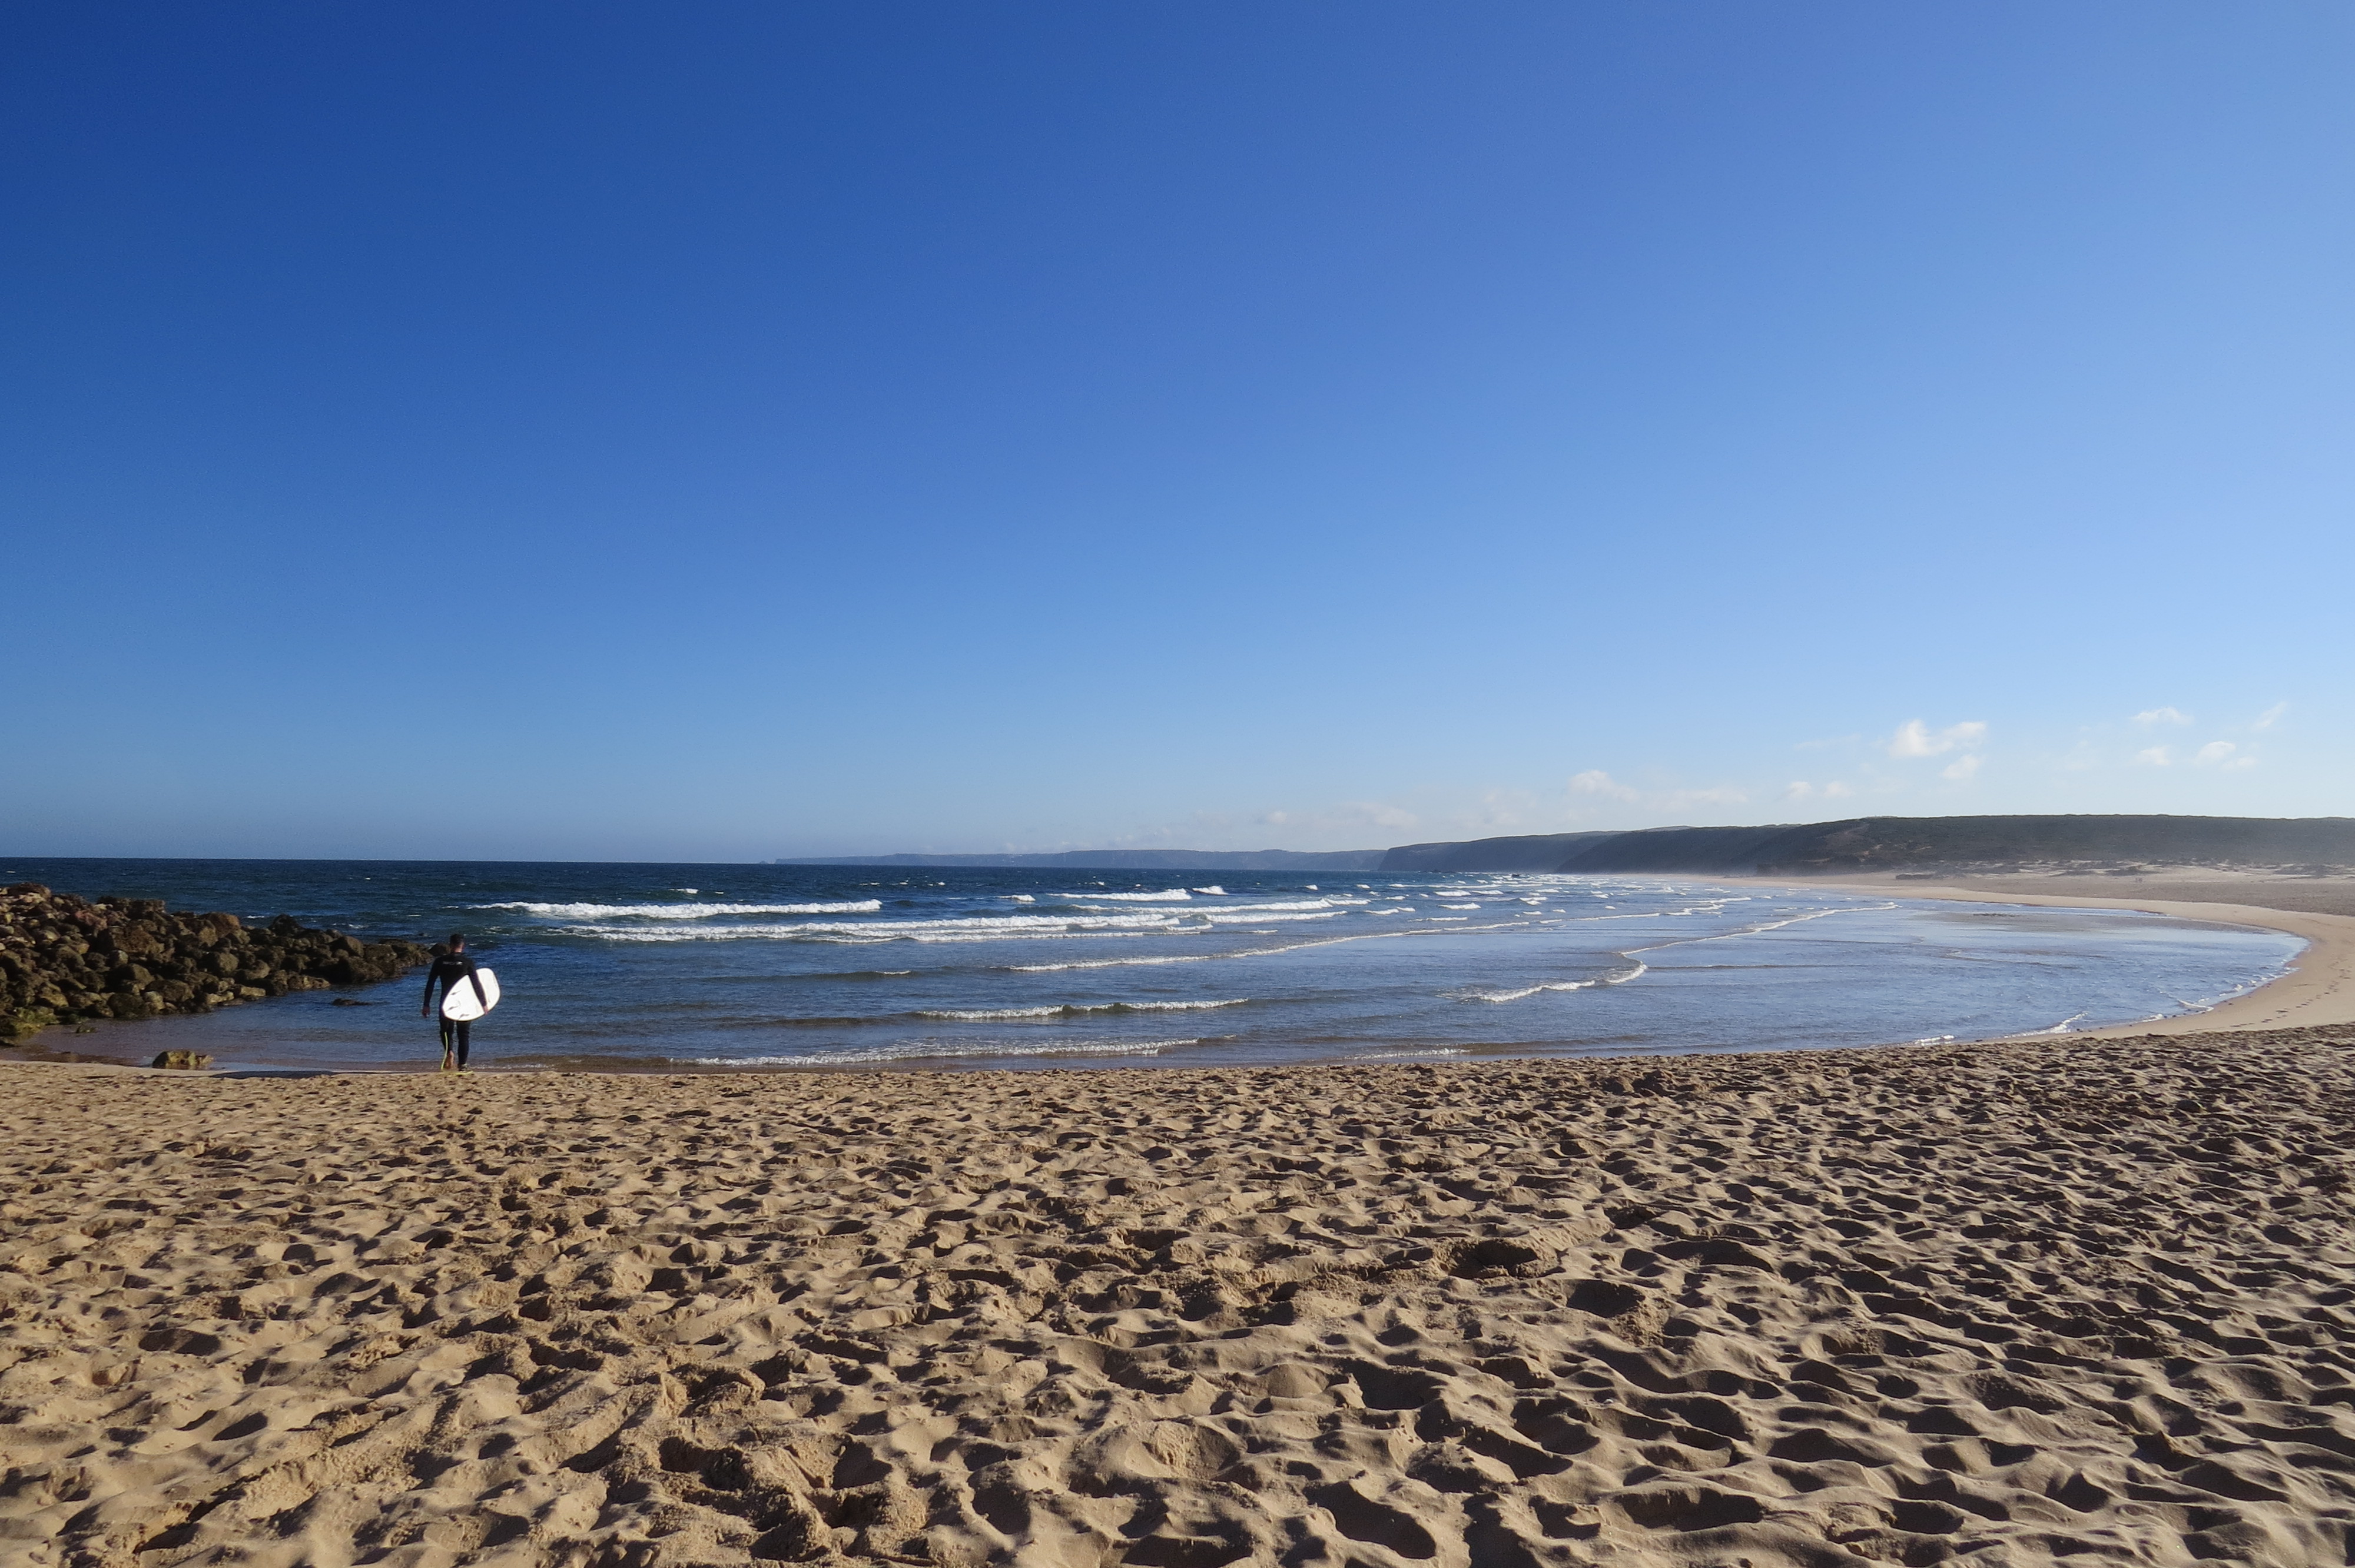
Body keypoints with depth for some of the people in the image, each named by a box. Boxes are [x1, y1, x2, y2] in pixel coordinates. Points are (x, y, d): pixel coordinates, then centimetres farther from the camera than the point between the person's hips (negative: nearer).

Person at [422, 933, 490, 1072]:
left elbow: (430, 984, 0)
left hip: (446, 1003, 1)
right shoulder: (468, 962, -8)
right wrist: (484, 1003, 0)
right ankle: (462, 1065, 5)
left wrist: (426, 1005, 7)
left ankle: (449, 1052, -9)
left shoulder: (440, 961, -1)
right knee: (464, 1034, 8)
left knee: (446, 1031, 19)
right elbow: (476, 984, -8)